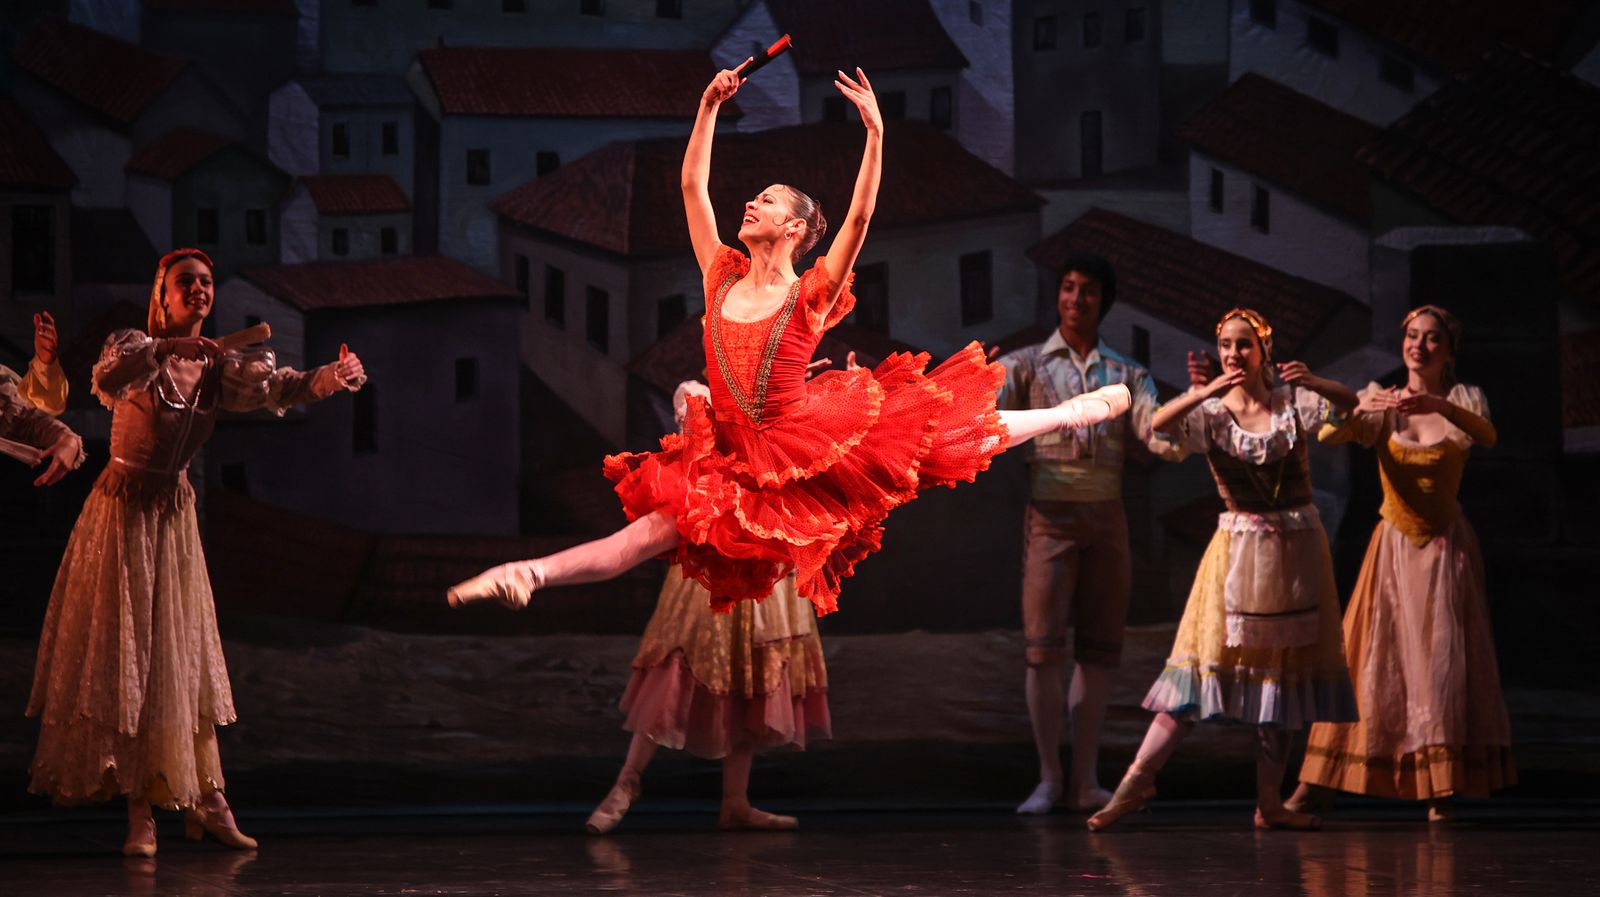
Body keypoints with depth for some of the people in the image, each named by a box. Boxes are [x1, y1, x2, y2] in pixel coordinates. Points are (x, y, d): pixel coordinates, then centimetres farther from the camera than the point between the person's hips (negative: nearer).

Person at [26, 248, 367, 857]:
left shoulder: (219, 365, 6)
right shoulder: (136, 346, -8)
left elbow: (282, 387, -6)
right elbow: (107, 378, -30)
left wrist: (335, 377, -24)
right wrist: (165, 348, -42)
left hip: (175, 513, 5)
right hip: (123, 507, -5)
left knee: (183, 652, 7)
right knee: (123, 652, -5)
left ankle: (204, 803, 11)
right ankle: (139, 813, -4)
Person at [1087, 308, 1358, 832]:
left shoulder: (1293, 403, 3)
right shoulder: (1210, 414, -1)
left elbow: (1351, 403, -10)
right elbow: (1156, 425, -19)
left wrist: (1314, 383, -29)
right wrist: (1206, 390, -32)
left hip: (1297, 547, 2)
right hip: (1239, 546, -2)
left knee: (1283, 669, 4)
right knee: (1207, 660, -9)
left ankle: (1269, 802, 9)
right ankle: (1138, 778, -10)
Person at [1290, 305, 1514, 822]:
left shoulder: (1462, 401, 0)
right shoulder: (1379, 402, 1)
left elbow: (1487, 435, -24)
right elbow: (1327, 436, -16)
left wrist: (1438, 406, -42)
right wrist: (1359, 409, -38)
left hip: (1445, 546, -1)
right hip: (1392, 544, 1)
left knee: (1442, 656, -5)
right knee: (1368, 655, -1)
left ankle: (1442, 787, 0)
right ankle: (1322, 784, 3)